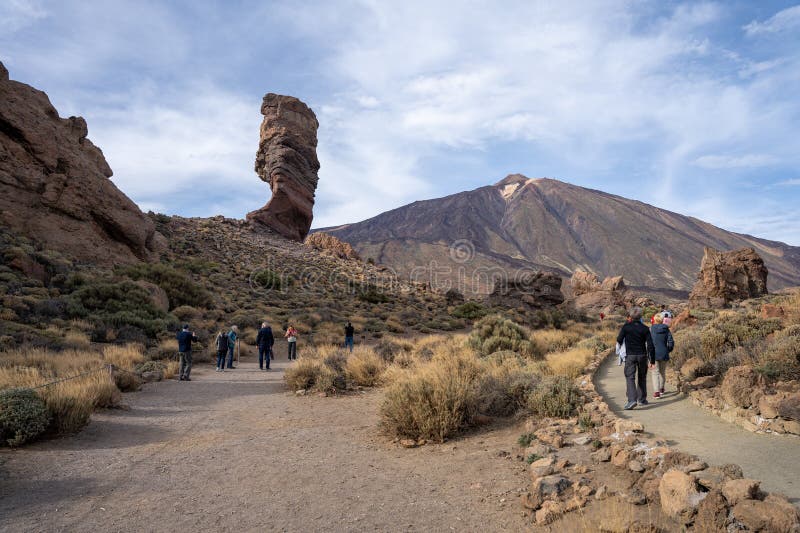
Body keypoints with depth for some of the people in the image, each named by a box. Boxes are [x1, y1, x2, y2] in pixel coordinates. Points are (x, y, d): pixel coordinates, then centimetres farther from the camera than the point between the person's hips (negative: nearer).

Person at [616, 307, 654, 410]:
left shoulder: (626, 327, -6)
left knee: (630, 378, -5)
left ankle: (632, 400, -21)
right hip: (642, 355, 2)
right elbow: (650, 344, -4)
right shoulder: (645, 328, -2)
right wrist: (651, 357, 3)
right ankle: (641, 399, 25)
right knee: (642, 378, 17)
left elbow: (619, 340, -3)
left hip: (630, 356, -2)